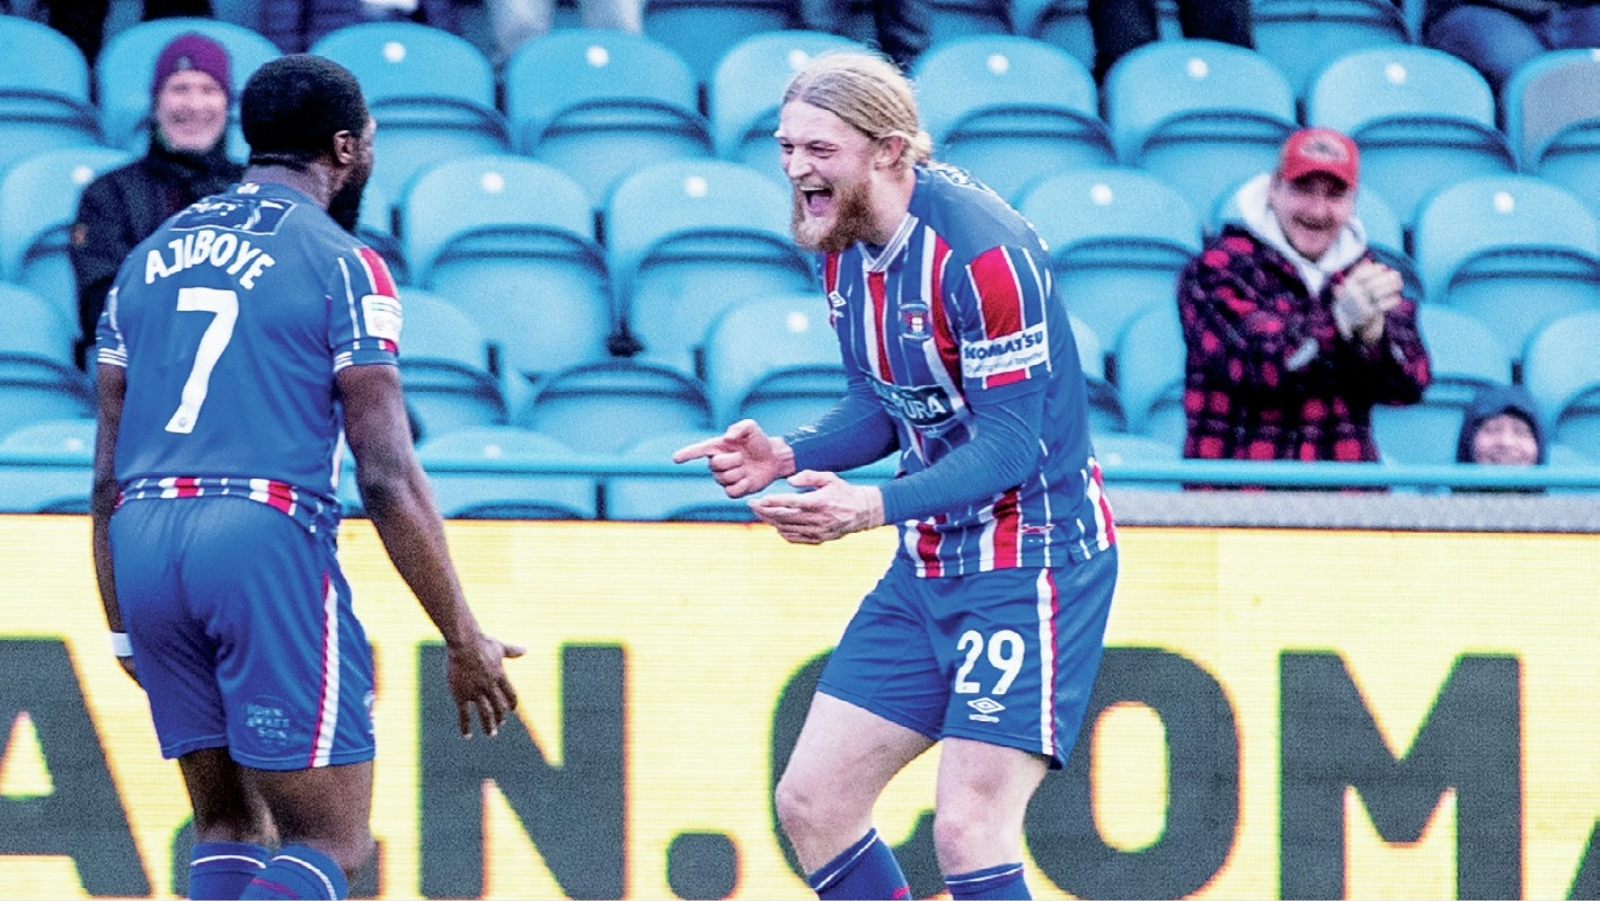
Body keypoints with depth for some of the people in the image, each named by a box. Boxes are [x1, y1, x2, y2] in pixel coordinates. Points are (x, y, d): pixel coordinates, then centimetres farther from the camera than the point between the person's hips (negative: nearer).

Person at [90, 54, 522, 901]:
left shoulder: (150, 259, 18)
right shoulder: (342, 266, 0)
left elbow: (108, 473, 17)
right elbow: (387, 478, -6)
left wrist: (123, 627, 25)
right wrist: (464, 639, 0)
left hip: (142, 544, 6)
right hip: (265, 542, -6)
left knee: (229, 828, 17)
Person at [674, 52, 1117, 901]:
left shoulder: (980, 250, -23)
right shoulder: (843, 247, 4)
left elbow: (1012, 443, -24)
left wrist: (875, 507, -36)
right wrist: (786, 456, -4)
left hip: (1033, 559, -9)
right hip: (931, 566, 9)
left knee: (969, 829, -16)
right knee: (811, 801, 6)